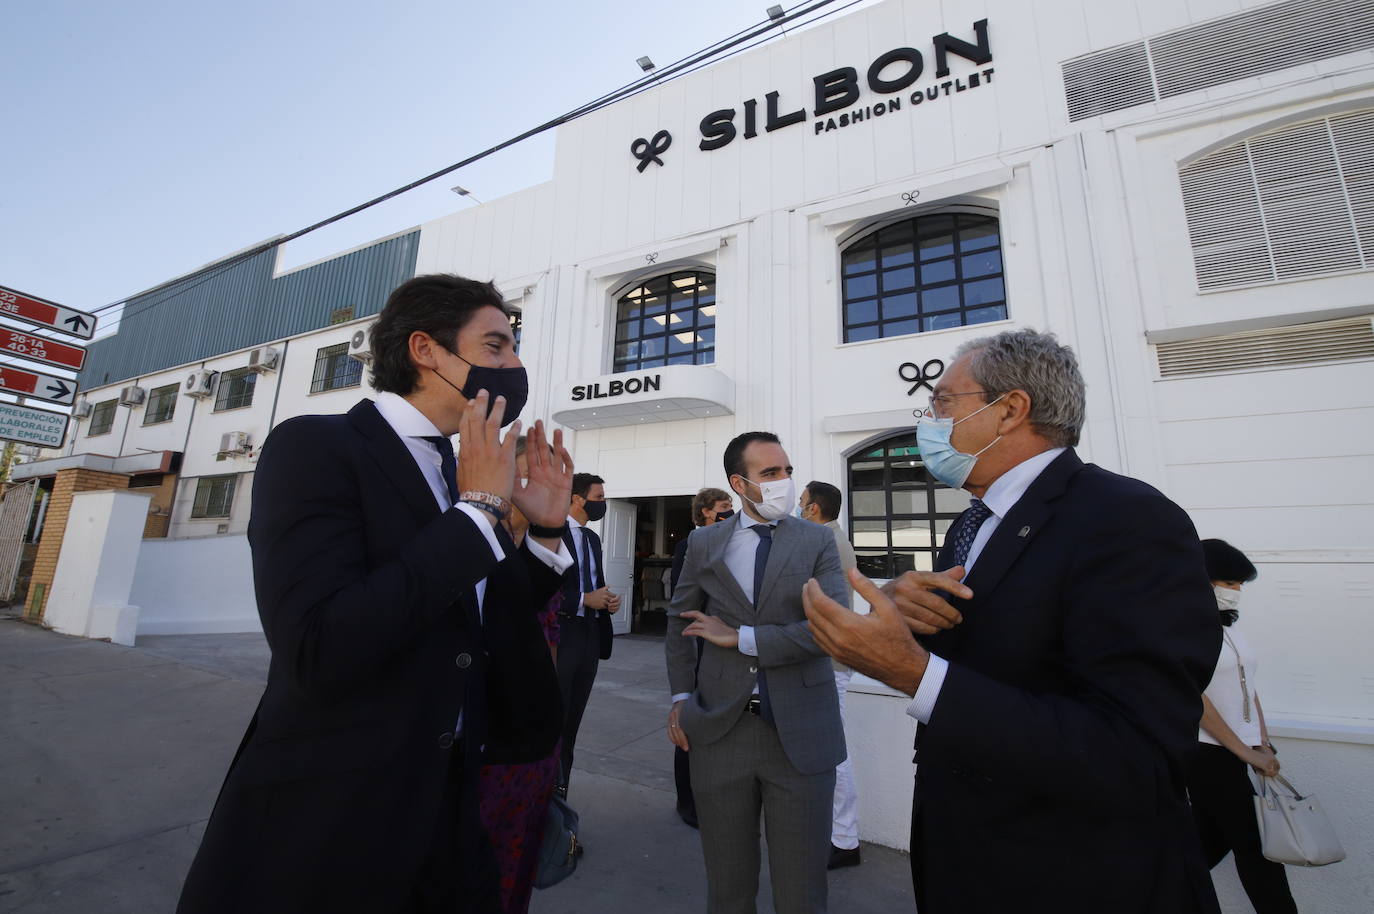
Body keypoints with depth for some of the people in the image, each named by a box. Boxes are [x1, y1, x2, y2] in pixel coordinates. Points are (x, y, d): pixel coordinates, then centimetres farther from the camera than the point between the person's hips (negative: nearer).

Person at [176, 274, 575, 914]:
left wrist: (546, 531, -3)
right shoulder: (313, 446, -15)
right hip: (322, 835, -6)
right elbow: (320, 650, -28)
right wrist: (479, 508, -22)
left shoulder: (463, 478, 5)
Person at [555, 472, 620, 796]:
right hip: (560, 635, -7)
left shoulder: (592, 538, 14)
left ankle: (560, 794, 29)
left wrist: (607, 600, 1)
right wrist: (584, 599, -18)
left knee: (572, 722, 16)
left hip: (590, 636, 8)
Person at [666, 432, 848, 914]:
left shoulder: (818, 541, -3)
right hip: (719, 730, 2)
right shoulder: (704, 543, 2)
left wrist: (741, 637, -14)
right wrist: (681, 697, 4)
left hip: (800, 734, -1)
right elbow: (679, 620, 12)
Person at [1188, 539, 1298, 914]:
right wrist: (1245, 751, -15)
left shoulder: (1231, 627, 10)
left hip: (1240, 753, 8)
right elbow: (1195, 698, -17)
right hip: (1210, 754, -8)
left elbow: (1248, 687, 14)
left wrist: (1263, 744, 4)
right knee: (1255, 846, 1)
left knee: (1214, 841, 15)